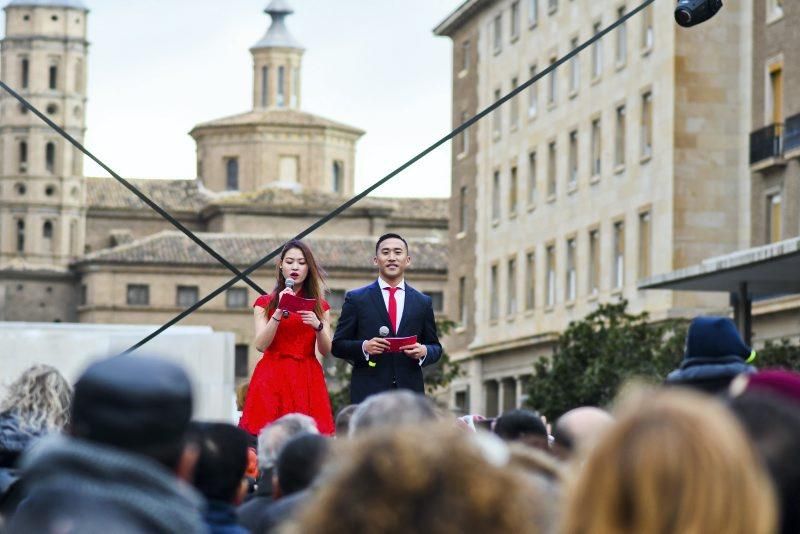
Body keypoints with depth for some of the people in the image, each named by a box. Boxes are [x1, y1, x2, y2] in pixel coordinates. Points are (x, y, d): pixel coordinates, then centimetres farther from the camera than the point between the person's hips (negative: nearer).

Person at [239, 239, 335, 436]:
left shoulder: (320, 307, 13)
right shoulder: (265, 303, 9)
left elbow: (326, 350, 4)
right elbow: (260, 344, -4)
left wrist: (317, 325, -15)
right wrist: (279, 311, -14)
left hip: (308, 380, 1)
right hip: (273, 378, -1)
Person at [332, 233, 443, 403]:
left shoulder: (423, 303, 14)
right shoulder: (356, 299, 7)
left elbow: (435, 348, 17)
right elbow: (338, 345, 5)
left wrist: (424, 351, -6)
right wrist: (363, 347, -14)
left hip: (410, 391, 2)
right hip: (368, 394, -2)